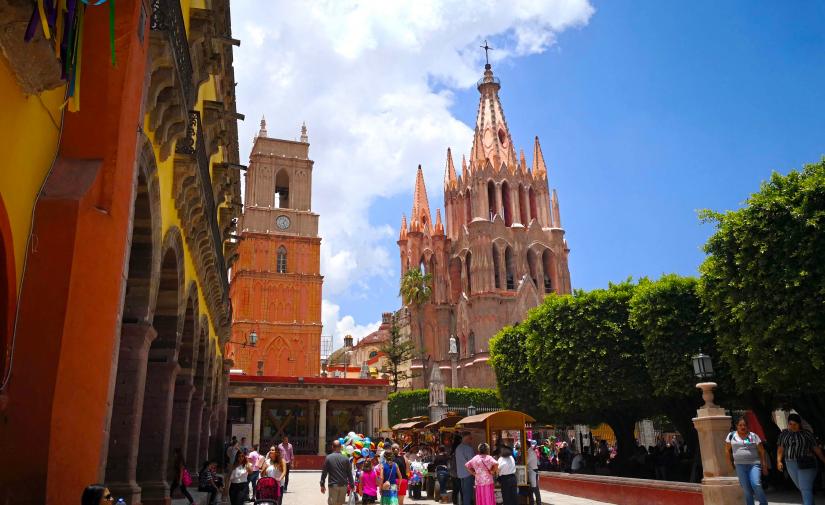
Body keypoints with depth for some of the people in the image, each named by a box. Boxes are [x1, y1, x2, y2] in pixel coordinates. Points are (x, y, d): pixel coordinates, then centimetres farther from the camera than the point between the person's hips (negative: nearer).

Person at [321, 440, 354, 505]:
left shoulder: (328, 458, -5)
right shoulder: (345, 458, -1)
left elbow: (324, 472, -3)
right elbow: (349, 473, 2)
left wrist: (322, 485, 7)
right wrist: (351, 485, 10)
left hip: (333, 485, -2)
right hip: (343, 485, 2)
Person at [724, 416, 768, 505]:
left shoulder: (753, 436, 3)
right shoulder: (731, 435, 7)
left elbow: (761, 451, 5)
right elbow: (727, 450, 12)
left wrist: (764, 466, 1)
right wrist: (731, 463, 10)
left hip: (754, 464, -2)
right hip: (740, 466, 2)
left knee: (756, 485, -17)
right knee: (746, 489, 1)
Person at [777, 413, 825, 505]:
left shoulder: (807, 434, -1)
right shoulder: (784, 433, 6)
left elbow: (816, 449, 3)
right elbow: (780, 448, 4)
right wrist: (779, 461, -8)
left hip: (806, 465, -3)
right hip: (791, 465, 3)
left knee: (806, 489, -10)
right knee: (802, 488, 11)